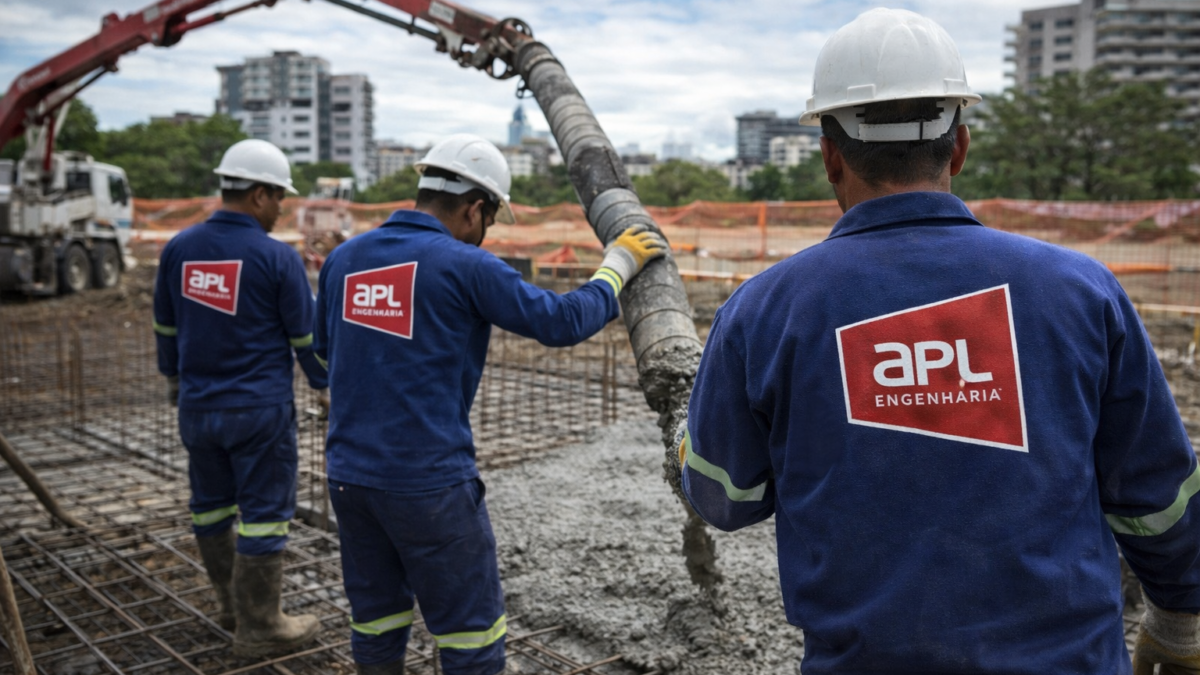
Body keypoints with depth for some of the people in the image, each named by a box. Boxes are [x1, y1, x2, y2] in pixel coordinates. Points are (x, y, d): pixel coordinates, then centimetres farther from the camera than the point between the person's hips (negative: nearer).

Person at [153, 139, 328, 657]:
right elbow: (308, 336, -7)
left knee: (212, 504, 18)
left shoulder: (178, 248, 1)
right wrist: (325, 382, 11)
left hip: (197, 406, 6)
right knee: (264, 514, 3)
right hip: (260, 409, -6)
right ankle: (259, 629, 11)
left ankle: (233, 604, 33)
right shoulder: (276, 258, -14)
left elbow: (166, 327, 12)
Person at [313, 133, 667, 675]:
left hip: (348, 475, 6)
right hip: (429, 483, -6)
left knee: (376, 627, 19)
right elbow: (561, 321, -9)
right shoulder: (465, 266, -11)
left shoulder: (343, 258, 6)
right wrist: (619, 265, 4)